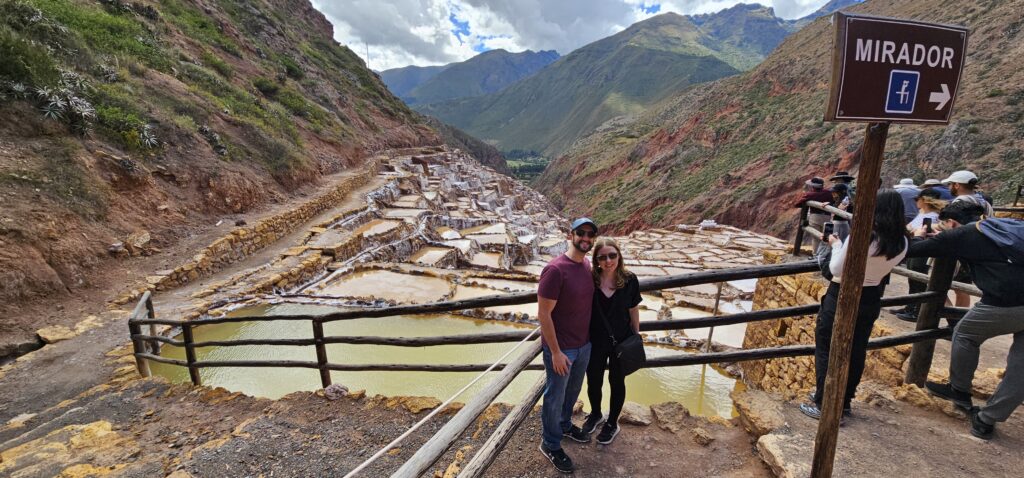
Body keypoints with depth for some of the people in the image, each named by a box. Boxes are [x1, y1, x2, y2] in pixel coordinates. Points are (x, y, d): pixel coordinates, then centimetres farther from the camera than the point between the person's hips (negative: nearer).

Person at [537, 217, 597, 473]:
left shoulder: (586, 265, 0)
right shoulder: (555, 269, -25)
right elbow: (543, 314, -22)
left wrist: (588, 338, 13)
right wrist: (556, 352, -19)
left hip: (584, 345, 7)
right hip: (561, 348, -7)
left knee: (573, 390, 26)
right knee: (555, 396, 12)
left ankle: (564, 424, 52)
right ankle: (550, 445, 33)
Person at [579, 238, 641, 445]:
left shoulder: (629, 280, -14)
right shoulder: (589, 280, -16)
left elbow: (633, 311, -3)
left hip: (621, 342, 0)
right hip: (595, 342, 0)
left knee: (616, 382, 19)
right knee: (593, 382, 18)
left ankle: (612, 423, 43)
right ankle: (595, 414, 49)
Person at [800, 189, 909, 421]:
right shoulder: (901, 243, -5)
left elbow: (836, 270, -18)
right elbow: (879, 265, 10)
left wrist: (836, 245, -3)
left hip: (841, 298, -6)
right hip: (871, 299, 7)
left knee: (826, 349, 6)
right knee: (856, 352, 17)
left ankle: (824, 405, 9)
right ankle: (844, 402, 31)